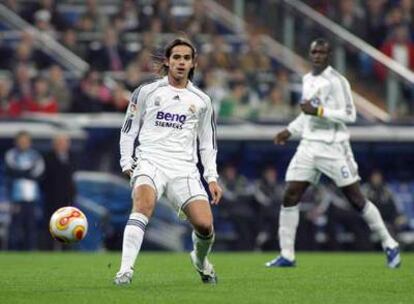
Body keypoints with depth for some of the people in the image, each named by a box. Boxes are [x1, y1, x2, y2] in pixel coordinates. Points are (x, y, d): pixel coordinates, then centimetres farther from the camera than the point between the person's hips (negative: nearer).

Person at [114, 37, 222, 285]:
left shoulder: (201, 101, 14)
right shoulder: (146, 92, 9)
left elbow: (208, 143, 19)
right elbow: (128, 130, 14)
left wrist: (212, 177, 10)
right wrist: (127, 162, 3)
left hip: (185, 169, 2)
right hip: (150, 161, -2)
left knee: (205, 225, -14)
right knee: (144, 203, -34)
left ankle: (201, 261, 22)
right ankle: (126, 270, -39)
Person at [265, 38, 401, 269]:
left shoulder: (336, 81, -11)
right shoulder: (308, 79, 13)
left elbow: (349, 115, -16)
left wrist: (318, 111, -22)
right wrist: (290, 130, 20)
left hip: (333, 147, -7)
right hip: (309, 146, 7)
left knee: (356, 199, -4)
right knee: (290, 197, -3)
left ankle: (390, 245, 10)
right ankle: (287, 255, 3)